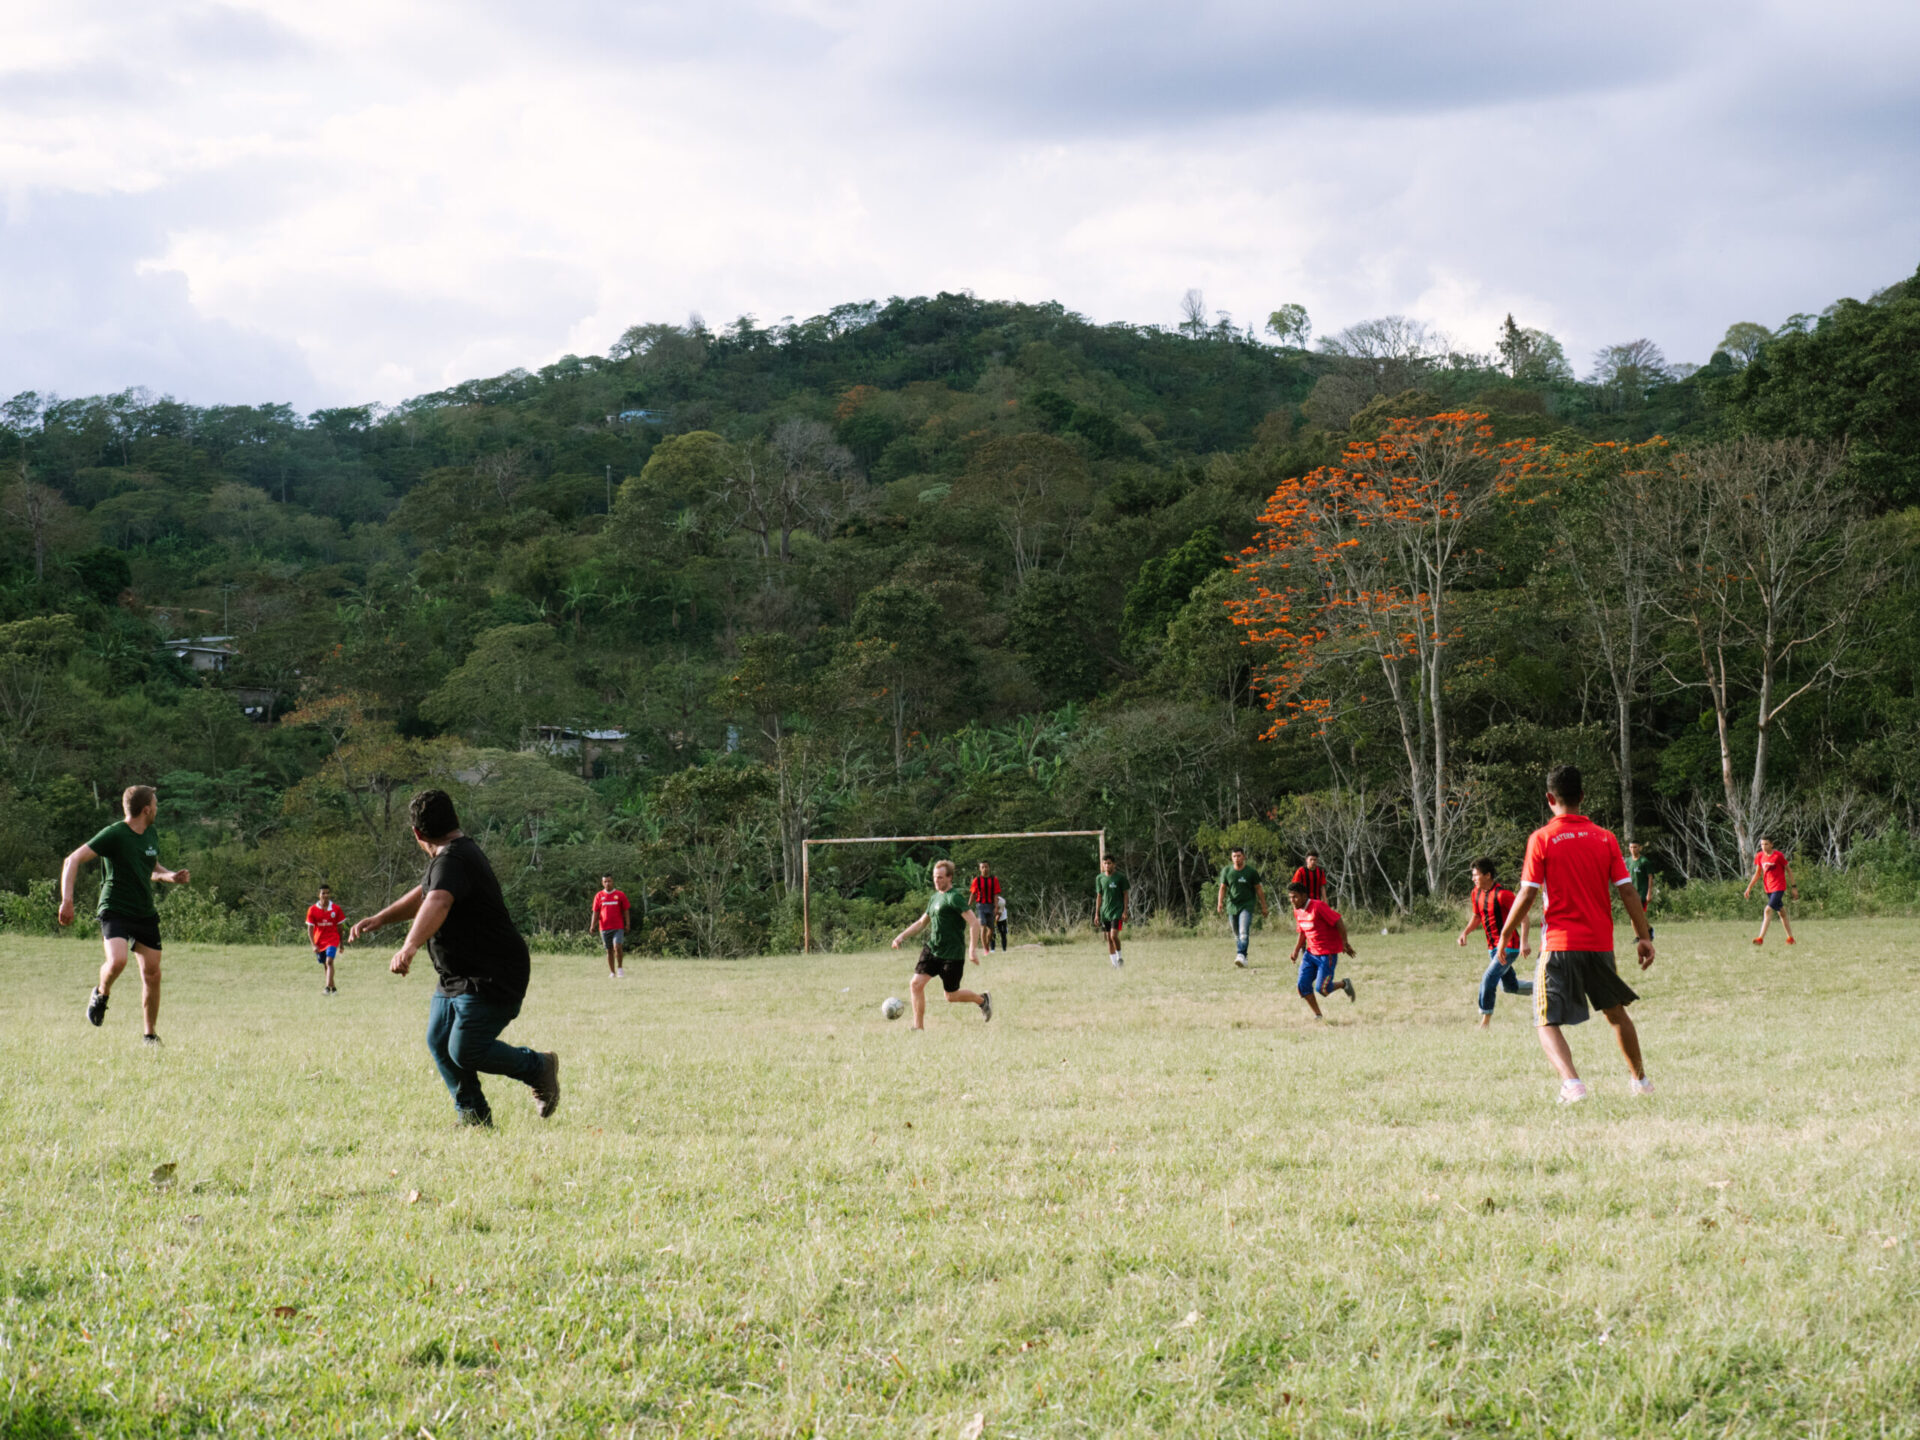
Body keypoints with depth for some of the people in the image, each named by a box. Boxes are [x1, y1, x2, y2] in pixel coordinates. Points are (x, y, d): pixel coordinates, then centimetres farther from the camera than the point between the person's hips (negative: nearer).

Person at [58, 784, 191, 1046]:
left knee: (152, 974, 2)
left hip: (145, 914, 6)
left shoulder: (151, 835, 12)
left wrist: (172, 876, 6)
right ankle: (101, 994, 6)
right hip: (115, 911, -6)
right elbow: (73, 860, -15)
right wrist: (67, 900, -24)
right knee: (117, 960, -28)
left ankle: (148, 1034, 17)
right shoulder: (114, 834, -12)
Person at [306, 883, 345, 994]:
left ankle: (327, 988, -31)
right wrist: (314, 945, -11)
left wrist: (341, 944, 13)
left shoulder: (336, 909, -1)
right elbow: (310, 929, -1)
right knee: (325, 966, 10)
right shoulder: (312, 909, -2)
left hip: (332, 940, -2)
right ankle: (333, 988, 23)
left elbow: (339, 928, 8)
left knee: (329, 962, -21)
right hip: (319, 942, 2)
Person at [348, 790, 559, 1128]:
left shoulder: (453, 860, -22)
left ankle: (538, 1067, 11)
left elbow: (437, 903, -43)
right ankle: (474, 1116, 17)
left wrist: (409, 947, -57)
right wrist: (379, 919, 22)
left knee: (465, 1052, -10)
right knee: (439, 1043, 8)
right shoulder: (460, 849, 13)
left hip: (490, 980, -10)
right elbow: (424, 894, 29)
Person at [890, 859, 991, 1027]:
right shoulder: (934, 898, 12)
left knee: (952, 997, 4)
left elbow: (974, 923, -20)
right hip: (931, 949, 7)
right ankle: (918, 1027, -2)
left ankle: (982, 1000, 31)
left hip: (952, 955, -7)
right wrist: (902, 936, 12)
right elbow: (921, 923, 24)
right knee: (917, 983, -8)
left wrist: (973, 950, -26)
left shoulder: (954, 898, -14)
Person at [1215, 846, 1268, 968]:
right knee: (1237, 935, 9)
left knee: (1244, 933, -20)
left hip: (1246, 906, -4)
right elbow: (1223, 888, 11)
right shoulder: (1227, 871, 6)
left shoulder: (1251, 872, -1)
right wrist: (1220, 902, -5)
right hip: (1232, 906, 4)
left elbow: (1259, 889, 5)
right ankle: (1242, 958, 21)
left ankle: (1241, 956, -30)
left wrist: (1263, 907, 6)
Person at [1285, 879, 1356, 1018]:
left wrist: (1345, 944, -14)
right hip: (1311, 953, 8)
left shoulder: (1318, 907, -20)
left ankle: (1344, 985, 19)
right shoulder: (1298, 911, 6)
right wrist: (1296, 952, 11)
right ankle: (1318, 1016, 7)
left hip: (1328, 953, -8)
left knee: (1322, 988, -12)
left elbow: (1339, 922, -18)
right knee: (1302, 985, -5)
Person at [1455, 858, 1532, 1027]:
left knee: (1488, 980, -17)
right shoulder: (1476, 894, 6)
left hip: (1508, 946, -9)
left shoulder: (1502, 894, -19)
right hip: (1493, 948, 9)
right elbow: (1477, 916, 23)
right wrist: (1465, 933, 6)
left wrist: (1524, 942, -28)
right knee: (1509, 986, 17)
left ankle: (1485, 1023, -11)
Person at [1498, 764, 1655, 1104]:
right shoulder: (1605, 838, 4)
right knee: (1616, 1012, 25)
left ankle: (1571, 1081, -27)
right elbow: (1627, 891, 3)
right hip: (1600, 944, 4)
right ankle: (1639, 1078, 37)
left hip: (1560, 945, -4)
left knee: (1548, 1024, -3)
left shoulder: (1541, 839, -6)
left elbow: (1527, 895, -8)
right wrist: (1644, 936, 10)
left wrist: (1506, 934, 4)